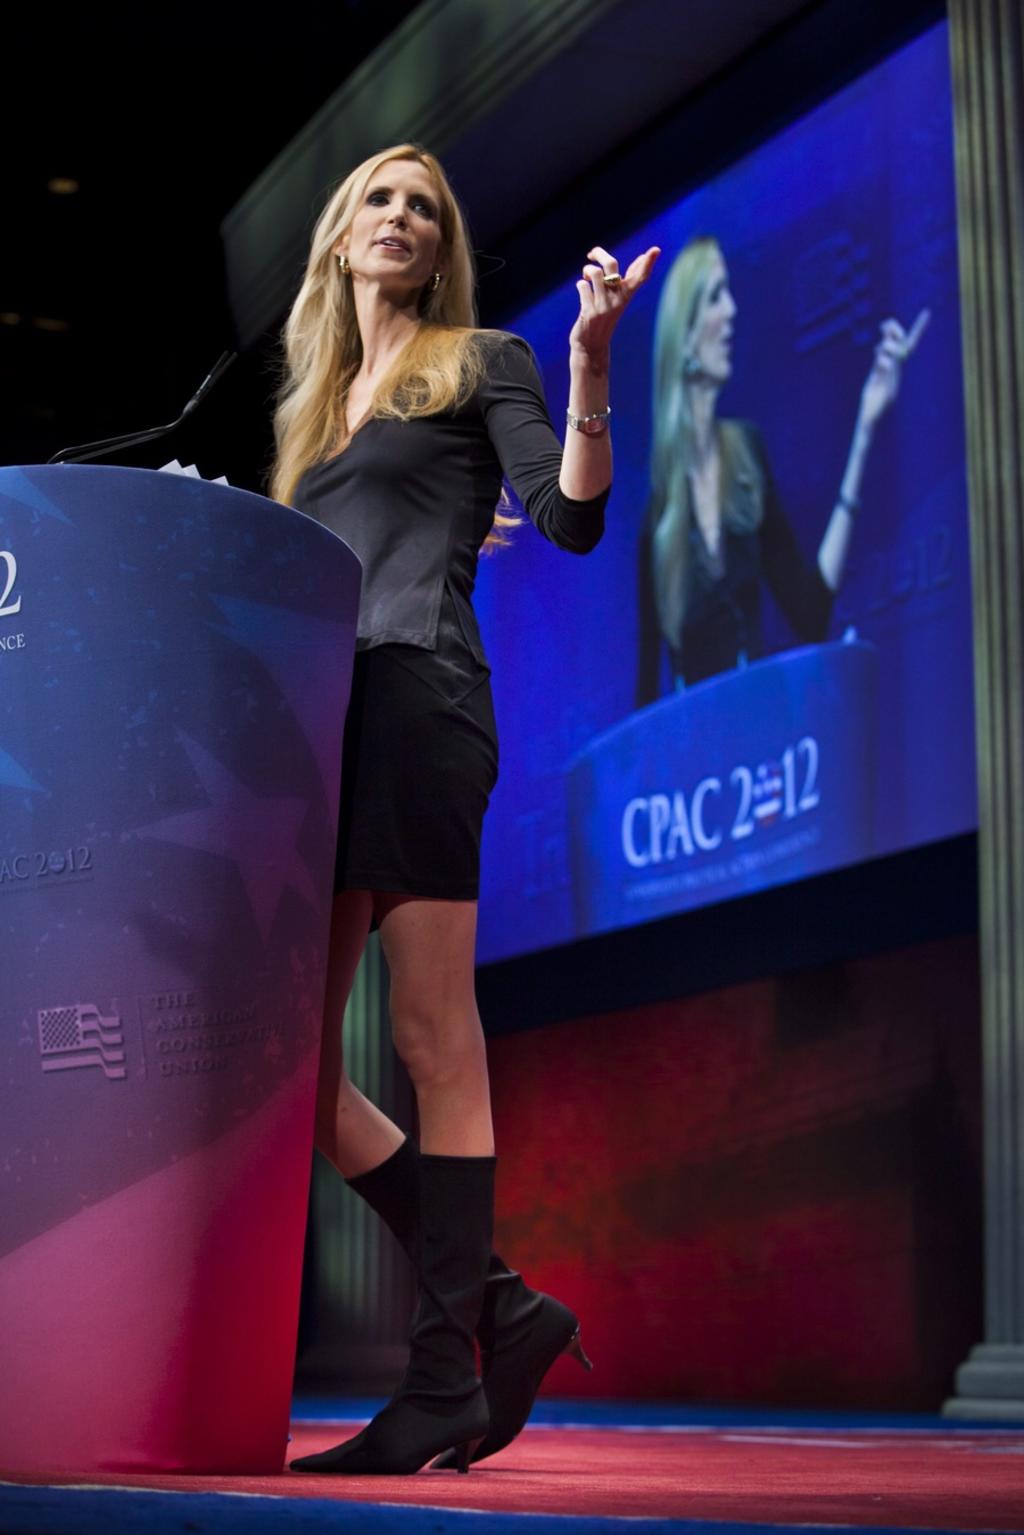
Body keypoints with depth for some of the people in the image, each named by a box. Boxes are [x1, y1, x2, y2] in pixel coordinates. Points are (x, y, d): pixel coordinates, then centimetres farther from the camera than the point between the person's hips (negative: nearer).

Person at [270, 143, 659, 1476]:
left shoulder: (479, 362, 11)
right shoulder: (317, 400, 27)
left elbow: (574, 519, -3)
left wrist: (591, 367, -13)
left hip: (415, 700, -7)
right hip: (317, 720, 7)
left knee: (434, 1043, -10)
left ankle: (446, 1377, -8)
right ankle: (499, 1308, 5)